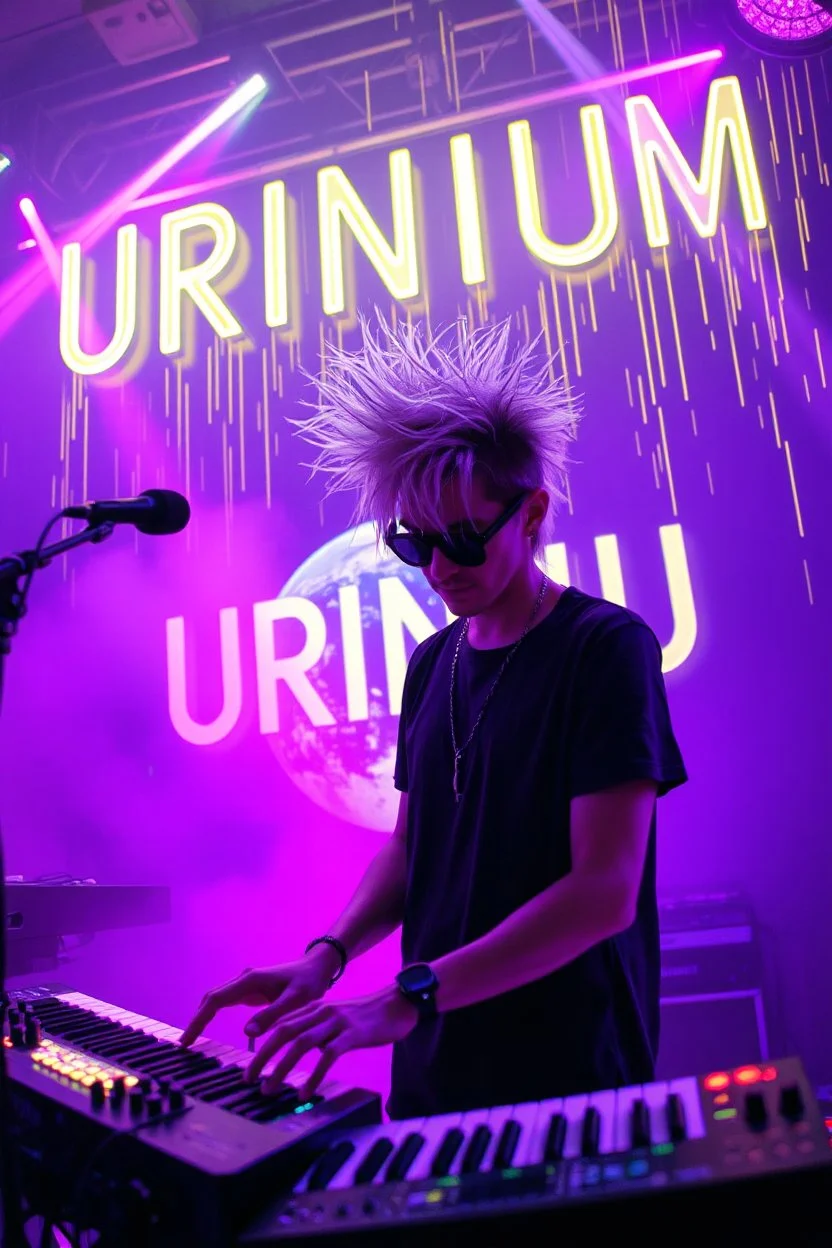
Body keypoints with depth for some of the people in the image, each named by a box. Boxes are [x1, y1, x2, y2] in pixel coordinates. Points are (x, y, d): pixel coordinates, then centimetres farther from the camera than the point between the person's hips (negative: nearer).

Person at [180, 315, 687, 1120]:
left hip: (568, 1081, -5)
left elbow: (605, 891, -21)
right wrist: (329, 954, -7)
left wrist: (409, 997, -27)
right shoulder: (431, 663, 6)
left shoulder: (606, 646, -14)